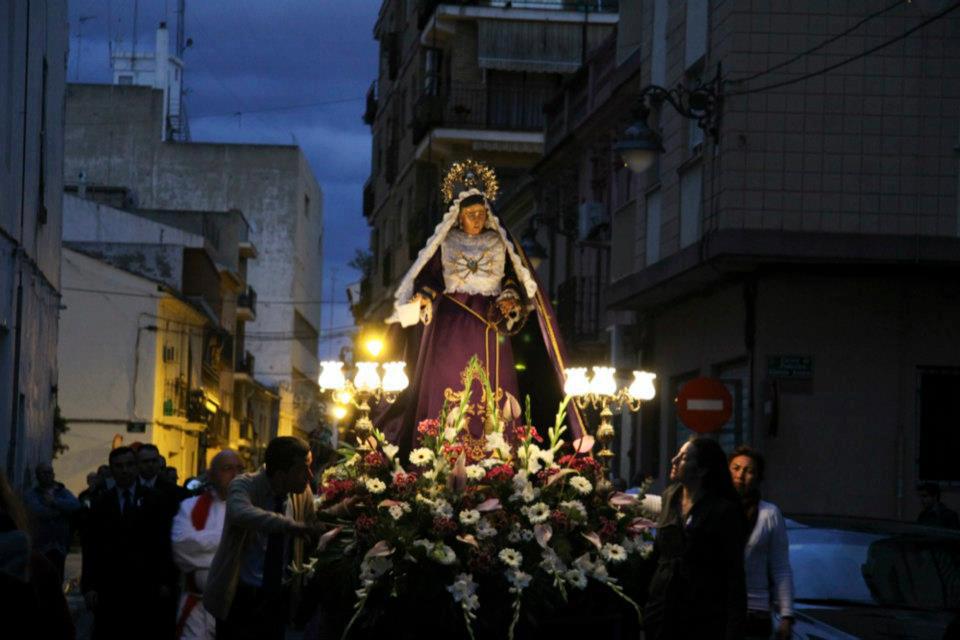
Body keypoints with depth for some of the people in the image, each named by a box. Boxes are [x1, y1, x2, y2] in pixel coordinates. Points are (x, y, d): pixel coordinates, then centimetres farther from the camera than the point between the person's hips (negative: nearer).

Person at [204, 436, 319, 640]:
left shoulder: (304, 493, 0)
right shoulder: (244, 485, -14)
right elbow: (242, 513, -37)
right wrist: (290, 525, -47)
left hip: (278, 599, 4)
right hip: (239, 598, -4)